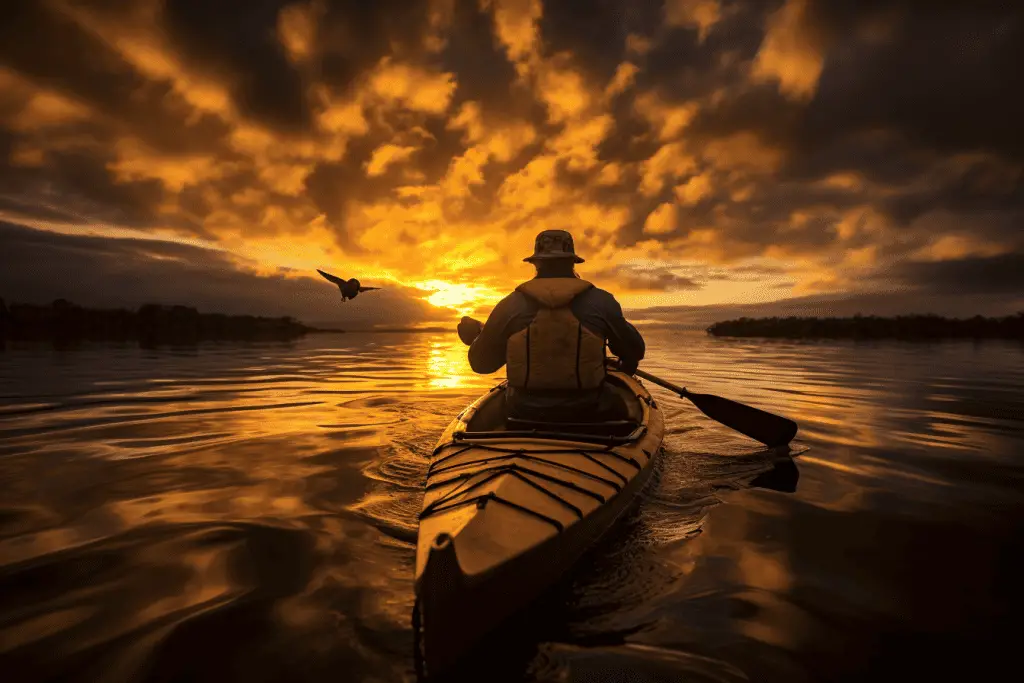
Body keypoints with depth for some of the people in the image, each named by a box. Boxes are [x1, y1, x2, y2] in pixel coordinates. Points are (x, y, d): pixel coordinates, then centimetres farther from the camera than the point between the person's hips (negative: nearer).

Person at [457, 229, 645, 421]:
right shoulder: (601, 301, -6)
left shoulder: (511, 304, -6)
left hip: (524, 415, 1)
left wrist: (477, 336, 25)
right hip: (587, 415, 0)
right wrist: (626, 366, 31)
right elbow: (635, 351, 7)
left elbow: (481, 363, 2)